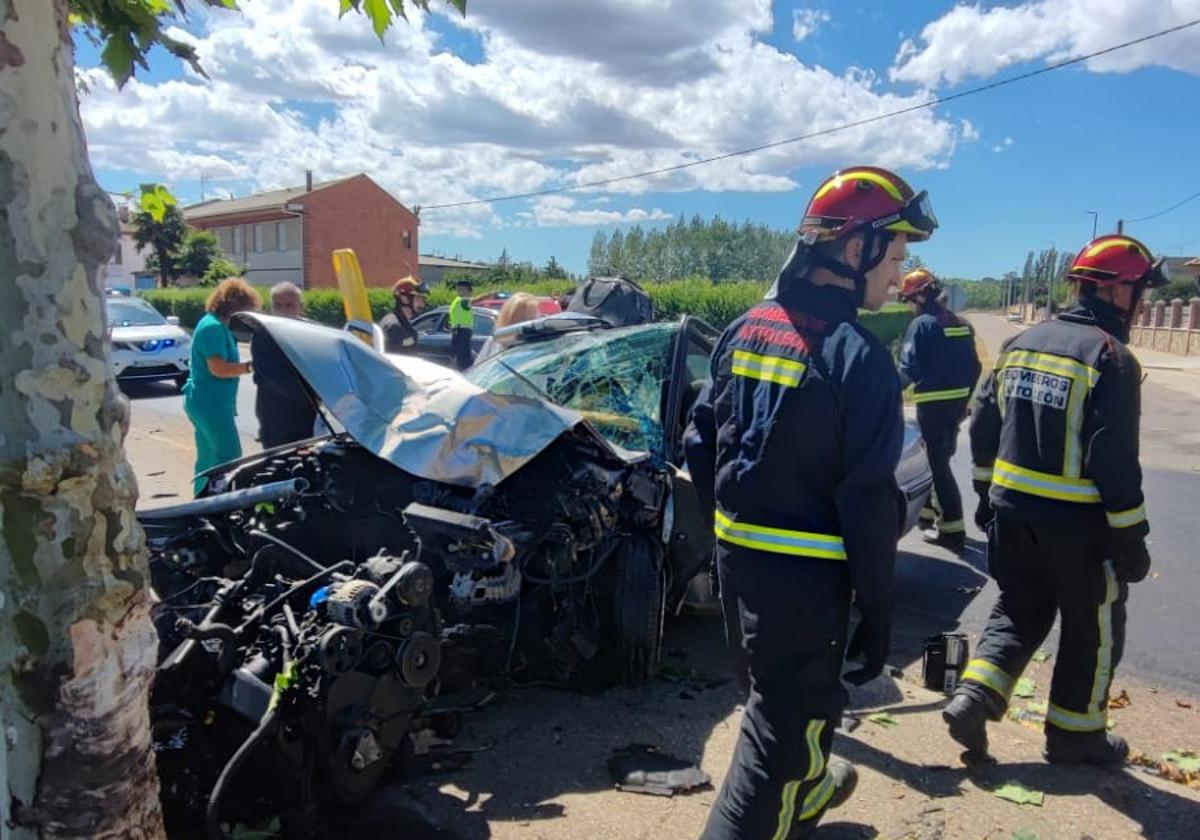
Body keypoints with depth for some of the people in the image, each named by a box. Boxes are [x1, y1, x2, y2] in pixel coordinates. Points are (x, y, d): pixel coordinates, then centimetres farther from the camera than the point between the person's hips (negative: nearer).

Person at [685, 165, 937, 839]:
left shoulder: (747, 329, 3)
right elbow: (868, 502, -19)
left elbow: (700, 445, 7)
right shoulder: (858, 357, -19)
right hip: (805, 574, -8)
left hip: (737, 556, 8)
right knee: (786, 721, 8)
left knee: (781, 693, 28)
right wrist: (878, 613, -10)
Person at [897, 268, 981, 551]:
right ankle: (937, 509, 36)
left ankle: (952, 528, -4)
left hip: (933, 404, -8)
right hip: (957, 402, 8)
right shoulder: (962, 324, 10)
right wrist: (965, 399, 21)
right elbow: (974, 367, 13)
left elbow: (909, 369, -17)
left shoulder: (921, 324, -13)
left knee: (938, 463, -3)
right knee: (942, 457, 22)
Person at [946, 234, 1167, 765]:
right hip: (1079, 524, -6)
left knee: (1019, 613, 21)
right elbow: (1114, 460, -19)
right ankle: (1074, 733, 27)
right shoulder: (1111, 358, -16)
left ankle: (973, 700, 9)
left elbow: (984, 426, 9)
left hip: (1013, 512, 6)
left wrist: (988, 492, 19)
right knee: (1093, 630, 14)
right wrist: (1131, 537, -10)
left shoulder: (1020, 344, 5)